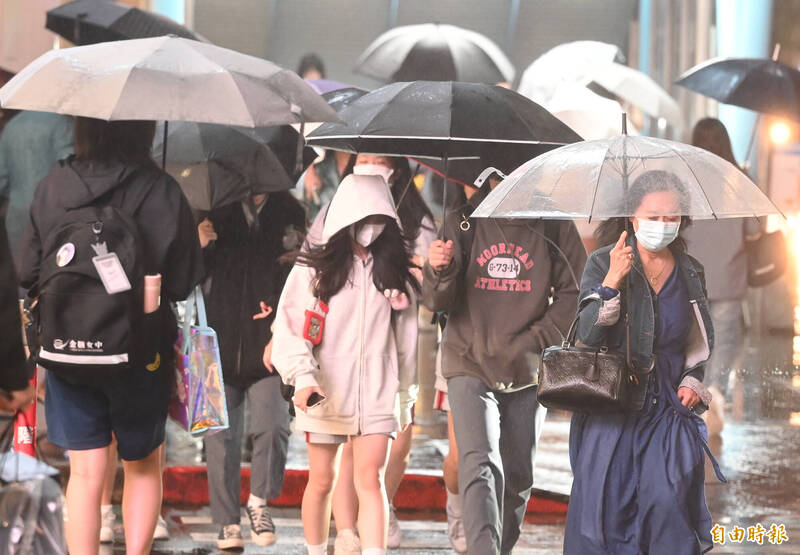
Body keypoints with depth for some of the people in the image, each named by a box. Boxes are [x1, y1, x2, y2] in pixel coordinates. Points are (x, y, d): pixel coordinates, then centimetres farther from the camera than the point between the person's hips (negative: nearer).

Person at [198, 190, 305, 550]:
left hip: (267, 347, -1)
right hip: (220, 344, 1)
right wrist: (199, 247, -11)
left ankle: (259, 502, 7)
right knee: (221, 436, 2)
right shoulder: (216, 213, 4)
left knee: (272, 426, -15)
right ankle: (228, 522, 12)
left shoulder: (289, 213, 4)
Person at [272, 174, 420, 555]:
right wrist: (302, 377, -20)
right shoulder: (313, 270, -1)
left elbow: (405, 339, 16)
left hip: (377, 395, 1)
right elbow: (288, 327, -6)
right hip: (324, 394, -1)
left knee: (370, 480, -12)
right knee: (322, 481, 7)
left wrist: (406, 397, 20)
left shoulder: (394, 274, 9)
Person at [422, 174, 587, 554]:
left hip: (527, 371, 2)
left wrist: (533, 341, -9)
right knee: (481, 465, -18)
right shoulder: (464, 224, 2)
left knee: (518, 474, 10)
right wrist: (440, 271, -22)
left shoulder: (554, 227, 1)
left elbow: (573, 293, 3)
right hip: (470, 366, -2)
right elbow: (437, 302, 1)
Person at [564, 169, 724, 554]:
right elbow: (587, 335, -14)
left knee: (668, 499, -12)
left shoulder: (690, 273, 9)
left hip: (669, 405, 2)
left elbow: (701, 340, 23)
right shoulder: (602, 263, -2)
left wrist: (693, 379, 7)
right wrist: (611, 282, -26)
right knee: (607, 499, -5)